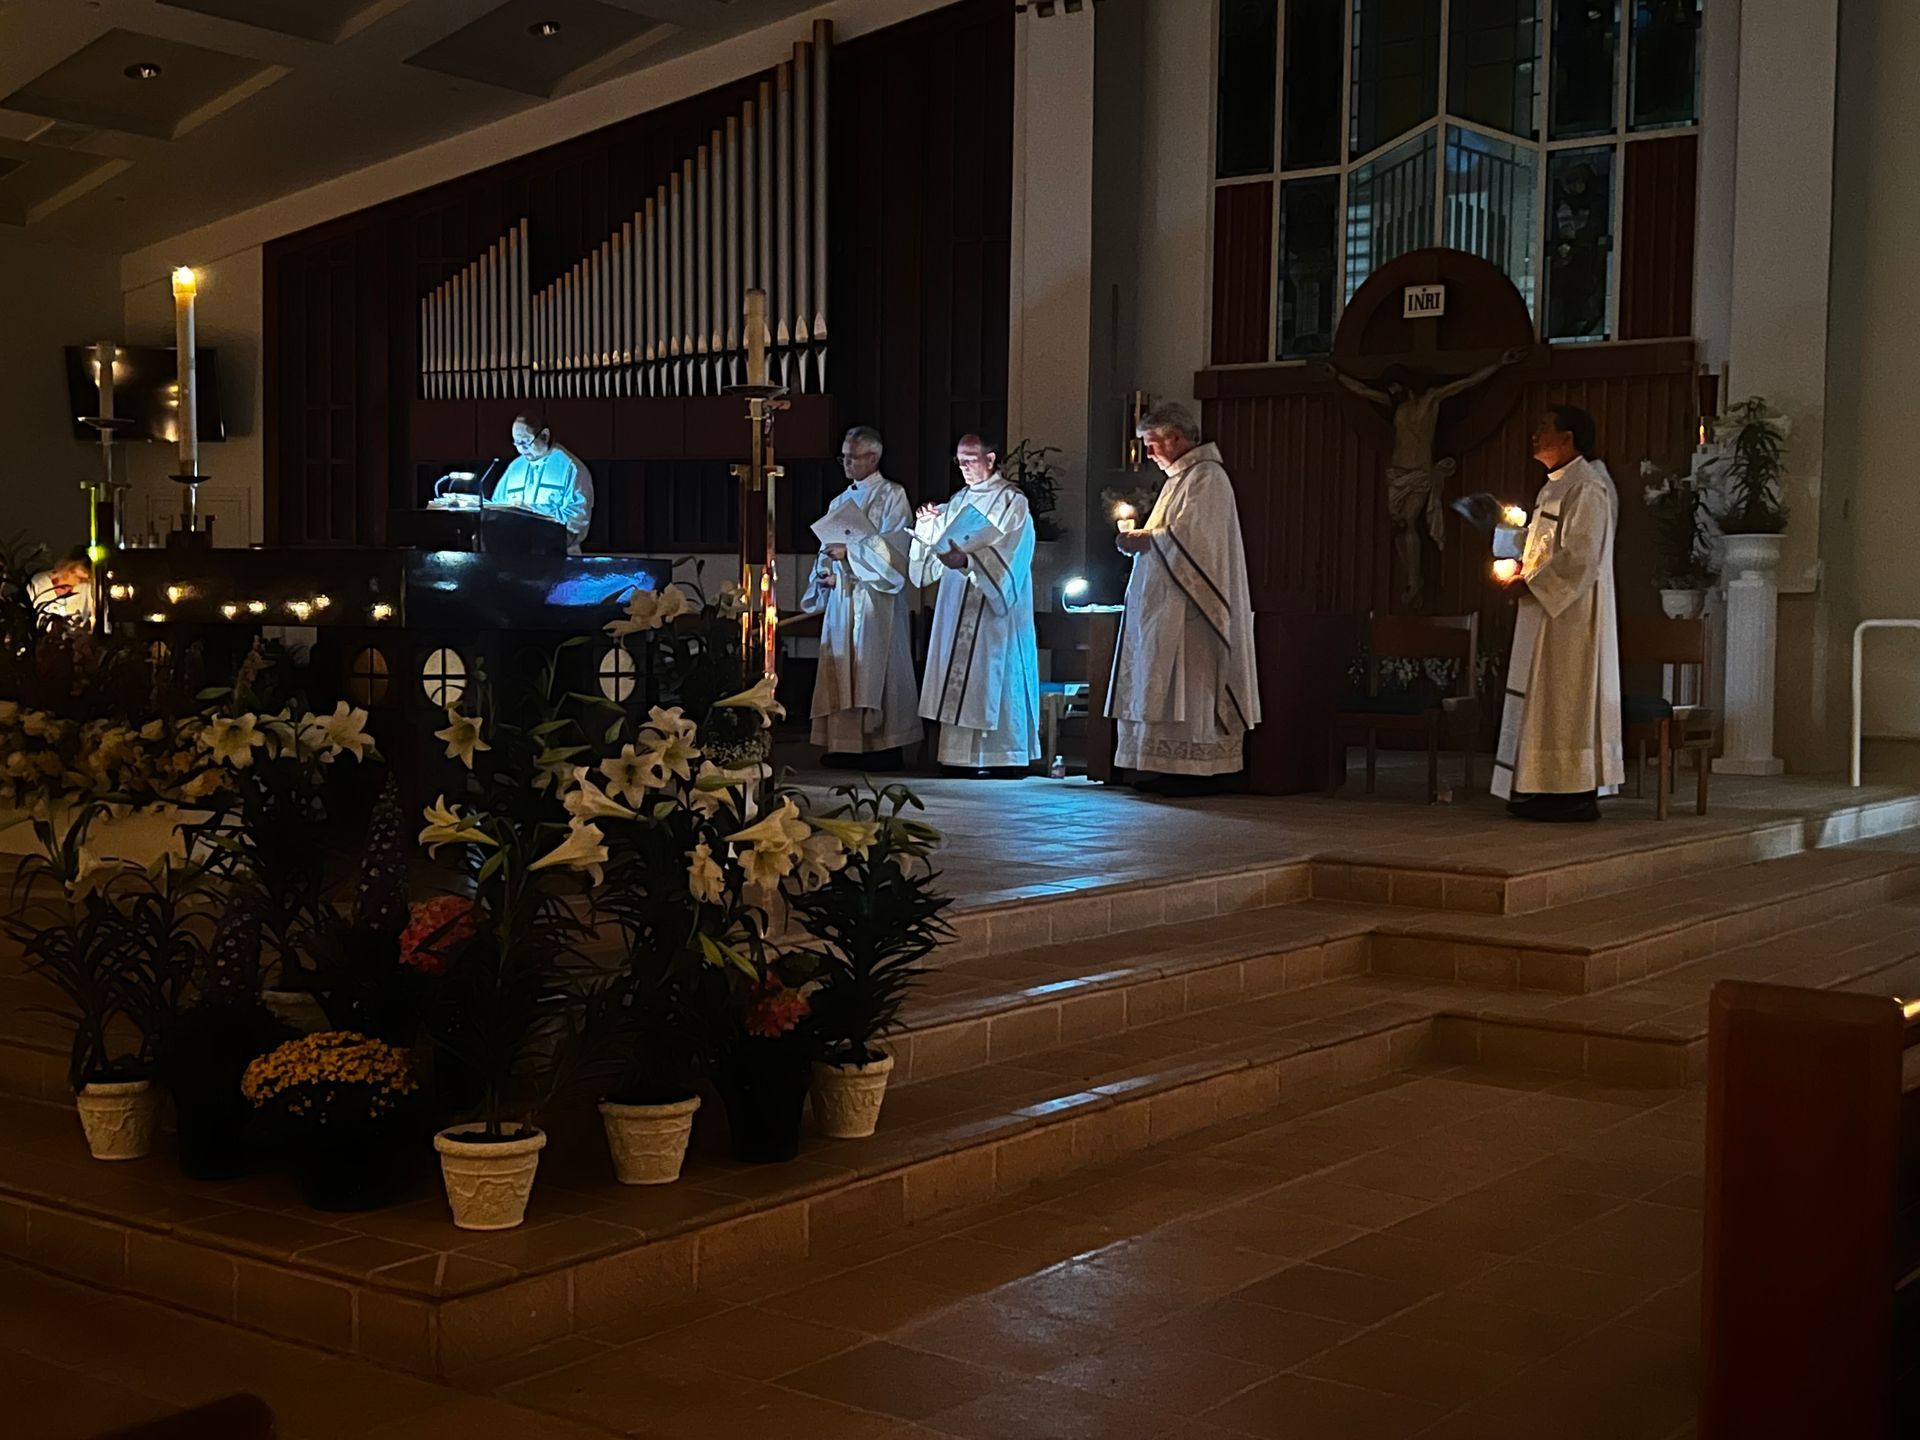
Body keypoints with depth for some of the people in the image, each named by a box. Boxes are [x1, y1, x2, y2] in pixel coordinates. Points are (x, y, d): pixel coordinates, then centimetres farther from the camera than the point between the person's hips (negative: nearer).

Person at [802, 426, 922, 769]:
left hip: (875, 598, -7)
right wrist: (824, 573, 0)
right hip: (840, 598, 7)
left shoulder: (892, 496, -2)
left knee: (875, 669, -7)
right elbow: (826, 551, 21)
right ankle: (846, 745, 6)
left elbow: (894, 547, -13)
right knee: (841, 671, 3)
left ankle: (885, 747, -3)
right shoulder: (839, 502, 19)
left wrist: (850, 552, -19)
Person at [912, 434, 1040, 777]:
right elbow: (942, 546, 14)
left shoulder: (1012, 501, -5)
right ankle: (964, 755, 5)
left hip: (996, 607, -6)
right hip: (958, 605, 6)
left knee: (995, 677, -6)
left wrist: (966, 561, -31)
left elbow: (1006, 555, -17)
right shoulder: (958, 500, 15)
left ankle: (1009, 756, -2)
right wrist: (929, 525, -5)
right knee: (960, 676, 3)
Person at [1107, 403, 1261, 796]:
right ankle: (1170, 768, 10)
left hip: (1187, 608, -10)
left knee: (1189, 686, -9)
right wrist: (1142, 539, 7)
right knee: (1164, 688, 8)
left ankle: (1199, 770, -6)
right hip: (1166, 609, 10)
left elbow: (1186, 537, -21)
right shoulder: (1181, 476, 20)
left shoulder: (1206, 477, -11)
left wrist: (1141, 541, -10)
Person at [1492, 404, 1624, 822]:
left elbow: (1579, 557, -22)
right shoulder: (1557, 486, 17)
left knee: (1565, 700, -7)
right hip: (1548, 609, 10)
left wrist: (1528, 582, -17)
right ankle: (1550, 789, 15)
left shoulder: (1586, 488, -15)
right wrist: (1522, 566, 6)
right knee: (1546, 700, 11)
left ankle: (1575, 795, -4)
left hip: (1570, 615, -10)